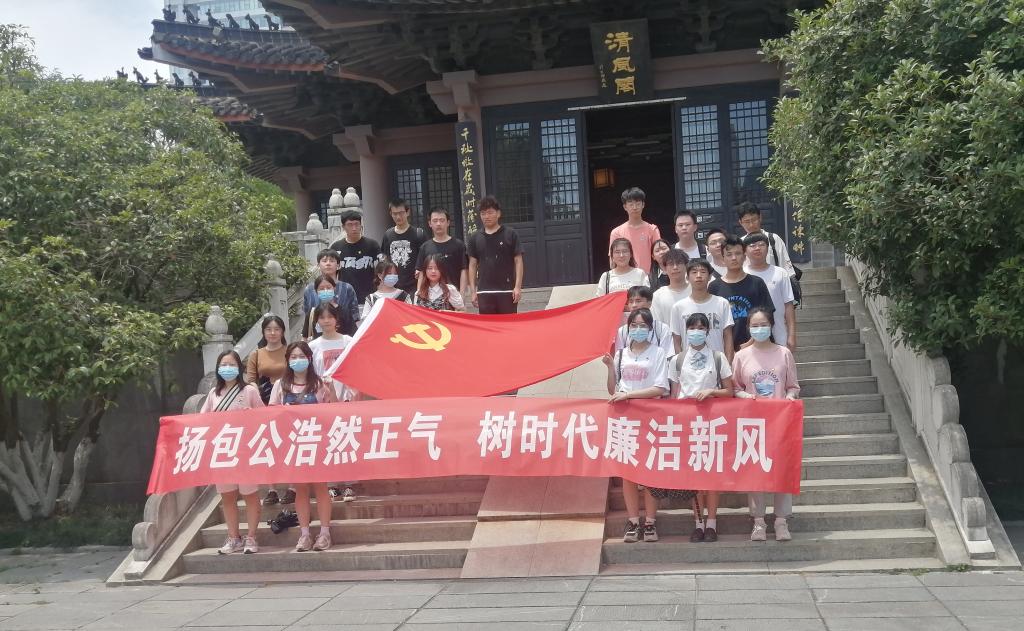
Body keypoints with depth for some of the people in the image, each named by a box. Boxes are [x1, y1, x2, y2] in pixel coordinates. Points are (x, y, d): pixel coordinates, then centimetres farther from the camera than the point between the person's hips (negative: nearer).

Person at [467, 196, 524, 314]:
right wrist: (472, 290, 5)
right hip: (484, 292, 2)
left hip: (507, 291, -2)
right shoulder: (475, 238, 8)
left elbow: (518, 261, 0)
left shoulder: (510, 234, 0)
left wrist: (518, 286, -8)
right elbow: (472, 265, 11)